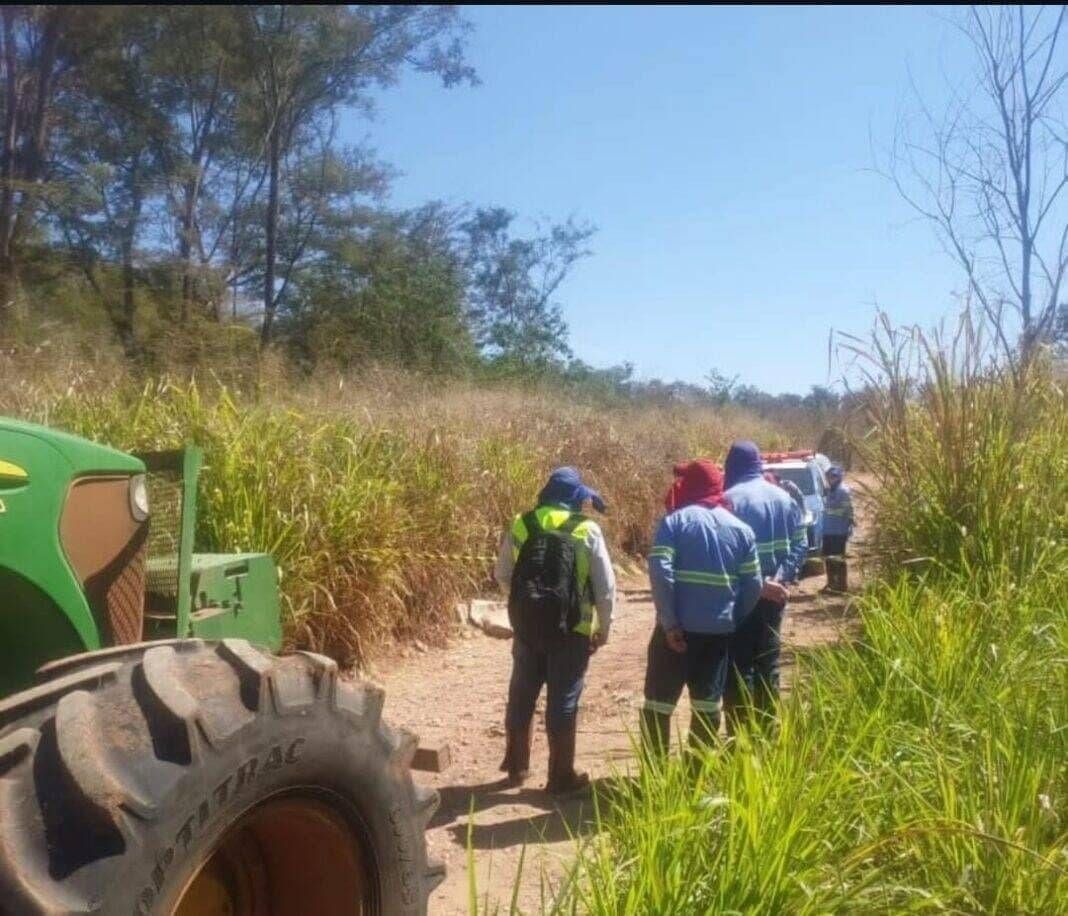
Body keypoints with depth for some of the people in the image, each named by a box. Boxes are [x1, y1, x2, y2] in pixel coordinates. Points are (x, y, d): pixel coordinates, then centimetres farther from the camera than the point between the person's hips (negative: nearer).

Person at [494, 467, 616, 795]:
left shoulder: (520, 524, 2)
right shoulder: (587, 530, -6)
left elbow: (503, 575, 11)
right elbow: (605, 587, -4)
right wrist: (604, 628, 8)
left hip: (526, 626, 3)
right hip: (571, 631, -3)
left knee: (521, 696, 17)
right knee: (563, 702, 6)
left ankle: (516, 766, 30)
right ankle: (561, 775, 13)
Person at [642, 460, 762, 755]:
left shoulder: (674, 521, -5)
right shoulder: (741, 528, 7)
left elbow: (659, 572, -17)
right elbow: (753, 586, 4)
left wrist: (669, 622, -14)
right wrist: (732, 620, 15)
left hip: (678, 628, -3)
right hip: (718, 630, 3)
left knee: (659, 702, 6)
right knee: (707, 703, 13)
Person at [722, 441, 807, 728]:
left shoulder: (731, 500, -11)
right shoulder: (783, 497, 7)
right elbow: (801, 544, 4)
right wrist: (781, 577, -5)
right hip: (774, 594, 6)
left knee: (738, 665, 1)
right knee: (768, 662, 15)